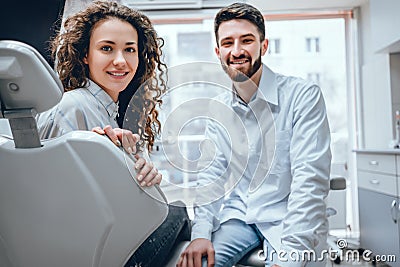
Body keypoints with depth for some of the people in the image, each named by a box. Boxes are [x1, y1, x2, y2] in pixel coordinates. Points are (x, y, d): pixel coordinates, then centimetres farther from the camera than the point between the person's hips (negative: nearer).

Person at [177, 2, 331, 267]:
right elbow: (212, 173, 4)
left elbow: (310, 178, -18)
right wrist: (201, 232, -11)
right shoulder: (218, 108, 5)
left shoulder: (304, 95, -11)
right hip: (237, 216, 3)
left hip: (288, 217, -3)